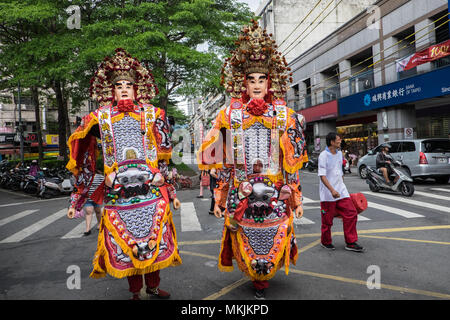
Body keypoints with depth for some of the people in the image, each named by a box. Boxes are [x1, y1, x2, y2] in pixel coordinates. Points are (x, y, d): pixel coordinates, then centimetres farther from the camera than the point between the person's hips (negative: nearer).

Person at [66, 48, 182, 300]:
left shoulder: (151, 114, 7)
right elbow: (86, 161, 9)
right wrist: (77, 201, 9)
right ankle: (135, 291, 27)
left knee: (154, 238, 7)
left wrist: (171, 192, 10)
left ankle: (153, 285, 29)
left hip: (151, 188, 0)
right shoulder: (101, 117, 6)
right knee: (125, 242, 7)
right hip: (118, 191, 0)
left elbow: (164, 158, 10)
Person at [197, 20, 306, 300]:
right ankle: (259, 279, 41)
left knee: (274, 243, 10)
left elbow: (292, 163, 4)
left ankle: (262, 279, 40)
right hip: (240, 197, 0)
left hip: (276, 196, 0)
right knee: (246, 244, 12)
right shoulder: (230, 115, 1)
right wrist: (219, 199, 3)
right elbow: (224, 163, 3)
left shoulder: (284, 115, 2)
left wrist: (297, 198, 3)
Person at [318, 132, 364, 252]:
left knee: (351, 214, 0)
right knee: (327, 220, 4)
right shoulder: (323, 155, -12)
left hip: (341, 191, 7)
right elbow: (322, 175, -19)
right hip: (328, 193, -7)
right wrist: (332, 190, -29)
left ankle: (351, 243, 11)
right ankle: (326, 242, 26)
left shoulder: (339, 153, 12)